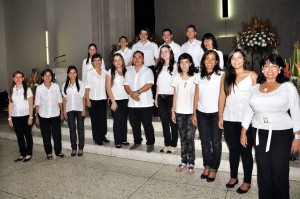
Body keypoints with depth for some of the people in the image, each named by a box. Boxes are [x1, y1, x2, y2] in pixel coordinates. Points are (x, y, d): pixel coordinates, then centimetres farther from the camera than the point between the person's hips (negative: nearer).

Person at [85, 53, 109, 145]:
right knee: (95, 119, 5)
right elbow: (87, 87, -5)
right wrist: (87, 100, -11)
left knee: (103, 118, 6)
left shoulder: (105, 72, 5)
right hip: (93, 99, -3)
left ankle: (102, 136, 20)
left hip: (103, 98, 3)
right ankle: (97, 138, 15)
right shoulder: (90, 73, -4)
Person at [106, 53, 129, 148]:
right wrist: (113, 101, -9)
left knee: (124, 120, 8)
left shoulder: (126, 71, 8)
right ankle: (117, 141, 9)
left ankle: (124, 139, 19)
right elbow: (108, 88, -4)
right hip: (116, 100, -3)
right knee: (117, 120, -1)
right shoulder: (110, 72, 0)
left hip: (126, 99, 3)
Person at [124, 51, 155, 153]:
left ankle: (150, 143, 13)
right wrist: (131, 93, -14)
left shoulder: (148, 71, 0)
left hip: (145, 103, -4)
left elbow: (149, 84, -12)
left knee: (147, 124, 0)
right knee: (135, 124, 12)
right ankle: (137, 142, 28)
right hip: (132, 103, 5)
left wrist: (137, 92, -19)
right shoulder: (129, 72, 14)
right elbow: (126, 85, 6)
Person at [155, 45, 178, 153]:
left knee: (172, 121, 0)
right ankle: (167, 144, 17)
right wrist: (156, 97, 12)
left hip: (171, 96, -6)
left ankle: (173, 145, 11)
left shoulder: (175, 66, -3)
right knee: (164, 121, 8)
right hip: (161, 97, 6)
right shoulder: (160, 67, 16)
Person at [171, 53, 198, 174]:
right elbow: (175, 95, 9)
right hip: (179, 112, 3)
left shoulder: (195, 77, -4)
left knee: (190, 138, -1)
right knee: (183, 138, 10)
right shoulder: (176, 77, 6)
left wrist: (195, 114, -10)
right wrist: (173, 111, 5)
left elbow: (196, 96, -6)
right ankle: (184, 162, 21)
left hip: (191, 112, -3)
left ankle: (191, 163, 12)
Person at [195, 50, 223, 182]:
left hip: (216, 113, -4)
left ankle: (214, 169, 21)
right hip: (201, 113, 4)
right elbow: (197, 96, 8)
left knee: (216, 142, 7)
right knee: (205, 141, 13)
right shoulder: (199, 76, 6)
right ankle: (207, 166, 28)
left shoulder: (221, 75, -6)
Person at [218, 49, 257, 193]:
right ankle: (233, 177, 29)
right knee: (233, 150, 13)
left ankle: (247, 181, 20)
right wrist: (220, 116, 5)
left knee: (246, 151, 5)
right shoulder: (226, 76, 10)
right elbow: (222, 97, 9)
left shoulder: (252, 75, 1)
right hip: (229, 119, 3)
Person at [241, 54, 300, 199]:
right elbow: (249, 111, 11)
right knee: (263, 171, 11)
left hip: (281, 134, -3)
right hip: (259, 133, 3)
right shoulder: (256, 87, 7)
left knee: (279, 171, 5)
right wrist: (243, 132, 9)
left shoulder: (288, 87, -3)